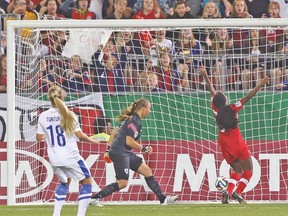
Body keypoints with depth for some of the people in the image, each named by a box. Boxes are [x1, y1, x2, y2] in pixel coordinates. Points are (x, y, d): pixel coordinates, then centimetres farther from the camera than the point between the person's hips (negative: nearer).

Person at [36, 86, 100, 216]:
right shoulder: (68, 115, -11)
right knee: (87, 181, 9)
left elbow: (39, 138, 6)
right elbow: (80, 135, -11)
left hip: (54, 159, 5)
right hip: (70, 156, -5)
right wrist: (92, 141, 8)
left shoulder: (43, 116, -2)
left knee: (65, 181, 28)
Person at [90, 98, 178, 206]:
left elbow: (115, 130, 20)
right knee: (122, 183, -12)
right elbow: (129, 141, -21)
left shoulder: (130, 119, 14)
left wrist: (110, 146, 22)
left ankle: (163, 199, 10)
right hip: (120, 153, -11)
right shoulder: (135, 122, -16)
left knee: (147, 171, 8)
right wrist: (143, 148, -9)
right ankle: (94, 198, -10)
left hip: (126, 153, 11)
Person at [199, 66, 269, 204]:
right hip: (237, 144, -6)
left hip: (225, 145, 6)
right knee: (248, 170, 4)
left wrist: (205, 76, 16)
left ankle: (228, 192, -6)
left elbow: (212, 91, 5)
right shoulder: (232, 109, -18)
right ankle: (238, 193, -15)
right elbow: (248, 97, -22)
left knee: (237, 170, 17)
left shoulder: (216, 109, -7)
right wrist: (261, 85, -20)